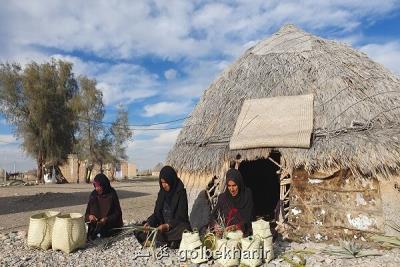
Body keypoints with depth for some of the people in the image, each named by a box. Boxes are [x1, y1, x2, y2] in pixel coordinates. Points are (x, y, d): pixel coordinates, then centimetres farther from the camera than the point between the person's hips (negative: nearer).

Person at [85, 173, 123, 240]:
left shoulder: (112, 195, -6)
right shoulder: (93, 195, 5)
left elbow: (117, 213, -5)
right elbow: (87, 213, 11)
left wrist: (107, 219, -21)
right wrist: (89, 216, -12)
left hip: (110, 226, -2)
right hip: (94, 226, 3)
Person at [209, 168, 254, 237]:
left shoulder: (247, 196, -1)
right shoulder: (223, 197, 6)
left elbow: (249, 218, -5)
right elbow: (212, 216, 3)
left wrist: (236, 227, -22)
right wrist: (215, 225, -18)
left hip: (243, 234, 0)